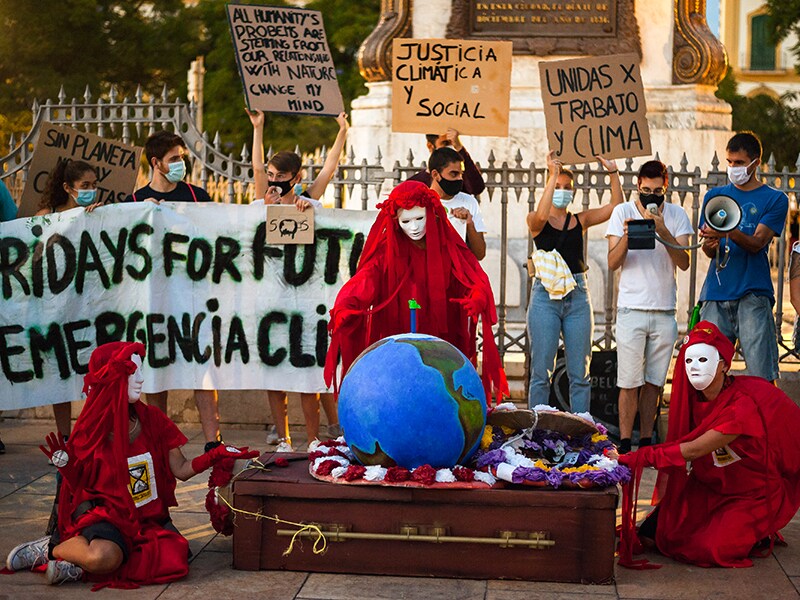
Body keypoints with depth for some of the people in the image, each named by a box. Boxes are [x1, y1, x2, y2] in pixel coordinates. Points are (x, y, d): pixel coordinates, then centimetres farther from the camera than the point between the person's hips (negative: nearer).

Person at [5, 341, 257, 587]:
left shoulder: (151, 419, 3)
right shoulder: (89, 432, -4)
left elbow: (181, 470, 3)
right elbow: (80, 486, 2)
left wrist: (218, 454, -10)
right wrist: (65, 466, -17)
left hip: (150, 517, 4)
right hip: (106, 515, -4)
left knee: (172, 559, -27)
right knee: (103, 557, -38)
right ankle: (53, 547, -4)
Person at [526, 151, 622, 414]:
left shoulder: (580, 220, 12)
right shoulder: (535, 220, 4)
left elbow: (617, 207, 5)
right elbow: (541, 216, -20)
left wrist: (613, 173, -5)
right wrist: (553, 175, -20)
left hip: (578, 295, 3)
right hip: (545, 295, -3)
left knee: (580, 373, 3)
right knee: (541, 371, -1)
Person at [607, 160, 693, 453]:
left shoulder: (677, 215, 6)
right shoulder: (623, 212, 2)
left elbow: (684, 262, -5)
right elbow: (612, 263, -3)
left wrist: (664, 232, -19)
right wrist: (626, 236, -22)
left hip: (664, 311, 2)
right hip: (631, 309, -2)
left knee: (653, 382, 5)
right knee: (630, 382, -5)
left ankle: (646, 441, 12)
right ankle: (624, 445, 1)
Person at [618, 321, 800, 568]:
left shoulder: (744, 404, -26)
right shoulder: (695, 399, -3)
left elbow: (694, 450, -29)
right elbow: (677, 444, -1)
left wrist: (637, 458, -31)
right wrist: (661, 505, -7)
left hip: (754, 495, -6)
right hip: (711, 488, 6)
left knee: (708, 549, -24)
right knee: (654, 532, -13)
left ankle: (757, 535, 4)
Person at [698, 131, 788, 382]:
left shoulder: (774, 199, 6)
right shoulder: (714, 196, 17)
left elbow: (757, 243, -7)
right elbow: (708, 251, 12)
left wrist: (729, 232, -26)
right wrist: (709, 245, -13)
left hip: (753, 295, -3)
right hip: (716, 294, 3)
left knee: (761, 376, -9)